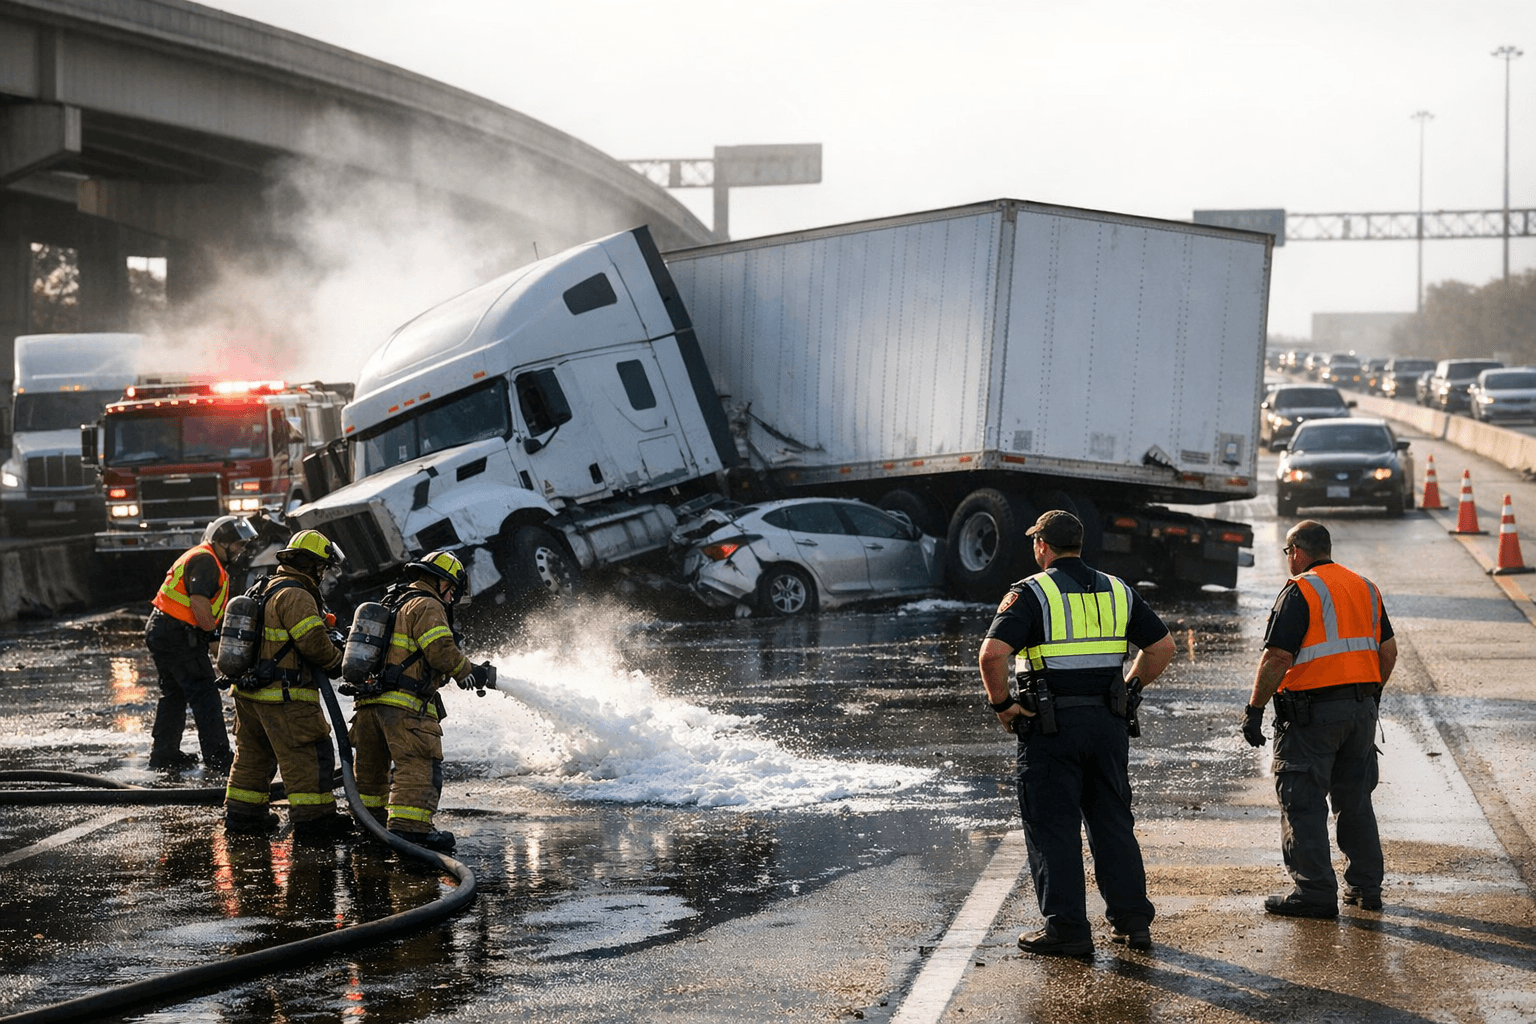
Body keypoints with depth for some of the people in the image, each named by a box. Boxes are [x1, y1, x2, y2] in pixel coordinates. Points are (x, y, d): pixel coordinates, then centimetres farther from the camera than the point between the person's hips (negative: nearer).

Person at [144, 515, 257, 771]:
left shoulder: (201, 557, 21)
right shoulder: (205, 561, -14)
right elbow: (199, 601, -23)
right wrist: (212, 630, -12)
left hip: (160, 632, 11)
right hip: (178, 635, -11)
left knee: (174, 694, 18)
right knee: (204, 695, -8)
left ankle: (163, 753, 25)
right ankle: (217, 759, -8)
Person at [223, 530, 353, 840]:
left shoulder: (262, 589, 15)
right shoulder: (296, 596, -17)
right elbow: (313, 641, -21)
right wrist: (336, 661, -4)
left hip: (249, 691, 10)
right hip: (285, 696, -10)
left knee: (253, 753, 19)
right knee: (307, 755, -5)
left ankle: (241, 814, 26)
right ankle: (313, 818, -5)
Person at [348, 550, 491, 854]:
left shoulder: (391, 604, 26)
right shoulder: (427, 607, -4)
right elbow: (442, 652, -15)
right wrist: (470, 673, 2)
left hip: (369, 700, 10)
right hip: (404, 704, -10)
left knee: (371, 766, 20)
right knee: (419, 764, -13)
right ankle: (409, 826, -25)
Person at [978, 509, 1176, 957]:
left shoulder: (1030, 593, -8)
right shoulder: (1117, 591, 9)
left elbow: (992, 653, -20)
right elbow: (1162, 646, 12)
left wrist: (1001, 703, -8)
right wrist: (1129, 689, 18)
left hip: (1050, 724, -5)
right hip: (1108, 721, 5)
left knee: (1053, 827, 2)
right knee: (1113, 822, 13)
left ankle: (1067, 928, 1)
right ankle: (1132, 920, 15)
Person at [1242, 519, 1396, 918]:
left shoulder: (1299, 592, -11)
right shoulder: (1365, 589, 11)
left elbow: (1276, 659, -16)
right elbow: (1388, 651, 15)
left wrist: (1254, 709, -10)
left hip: (1312, 712, -7)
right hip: (1361, 711, 7)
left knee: (1303, 803, -1)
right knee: (1355, 799, 16)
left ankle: (1315, 892, -2)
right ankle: (1365, 886, 21)